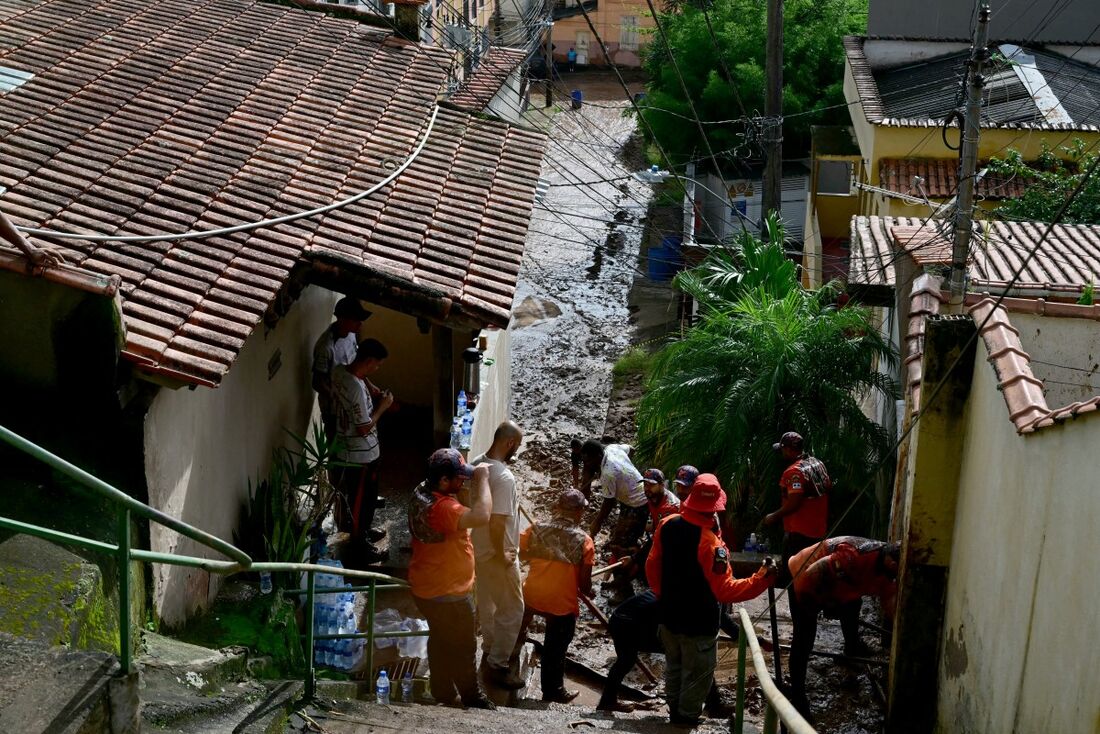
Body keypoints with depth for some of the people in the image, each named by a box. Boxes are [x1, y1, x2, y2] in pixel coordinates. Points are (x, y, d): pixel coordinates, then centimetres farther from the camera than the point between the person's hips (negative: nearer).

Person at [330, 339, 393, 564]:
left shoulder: (339, 371, -5)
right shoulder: (357, 388, -33)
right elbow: (364, 428, -27)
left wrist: (373, 397, 5)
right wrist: (382, 406, -15)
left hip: (347, 449, 9)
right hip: (361, 454, -9)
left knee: (364, 495, 27)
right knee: (361, 498, 9)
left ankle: (363, 531, 45)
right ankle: (360, 544, 24)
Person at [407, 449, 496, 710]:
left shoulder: (422, 492, -4)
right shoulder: (441, 508, -35)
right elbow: (481, 516, -46)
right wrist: (482, 478, -36)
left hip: (426, 589, 9)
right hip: (449, 594, -9)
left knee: (440, 640, 26)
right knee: (464, 648, 12)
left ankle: (442, 692, 42)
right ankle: (472, 698, 30)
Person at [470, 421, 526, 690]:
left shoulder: (478, 464, -1)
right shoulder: (504, 477, -30)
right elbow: (497, 523, -32)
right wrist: (502, 556, -18)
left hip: (479, 549, 9)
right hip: (497, 554, -9)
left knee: (487, 603, 24)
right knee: (512, 609, 4)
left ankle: (490, 652, 40)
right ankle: (497, 666, 10)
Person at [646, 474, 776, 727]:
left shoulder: (667, 525, -11)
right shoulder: (709, 542, -30)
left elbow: (652, 566, 2)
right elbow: (725, 591, -30)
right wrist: (761, 580, -28)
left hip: (669, 614, 6)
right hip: (698, 621, -6)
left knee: (673, 666, 26)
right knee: (698, 673, 14)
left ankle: (675, 710, 41)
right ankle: (687, 718, 27)